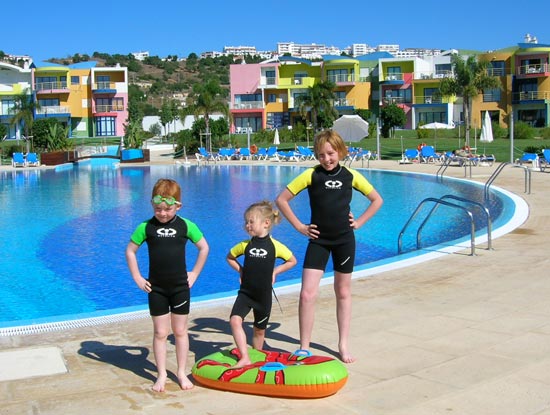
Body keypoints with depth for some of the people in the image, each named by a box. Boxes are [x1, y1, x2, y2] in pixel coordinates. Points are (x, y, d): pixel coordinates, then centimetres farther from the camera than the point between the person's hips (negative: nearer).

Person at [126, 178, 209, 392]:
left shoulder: (186, 226, -6)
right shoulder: (146, 227, -6)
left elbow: (204, 248, 5)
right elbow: (130, 251, 4)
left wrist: (194, 274, 2)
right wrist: (137, 278, 1)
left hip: (180, 287, 0)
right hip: (156, 288, 0)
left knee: (180, 331, 9)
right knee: (160, 333, 7)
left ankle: (181, 372, 22)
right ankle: (162, 374, 17)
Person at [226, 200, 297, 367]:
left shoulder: (275, 246, -8)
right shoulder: (245, 245, -2)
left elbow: (292, 261, 6)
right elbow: (230, 257, 17)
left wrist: (274, 271, -1)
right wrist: (241, 270, 4)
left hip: (263, 295, -1)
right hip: (245, 292, 1)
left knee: (259, 330, 13)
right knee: (235, 320, -22)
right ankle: (245, 358, -21)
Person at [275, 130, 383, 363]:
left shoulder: (351, 176, 0)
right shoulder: (311, 175, -6)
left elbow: (377, 200, 12)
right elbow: (282, 199, -3)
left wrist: (359, 222, 2)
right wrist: (300, 227, -4)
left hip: (344, 240, 2)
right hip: (318, 240, -1)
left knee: (343, 293, 11)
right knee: (307, 294, -10)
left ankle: (343, 345, 24)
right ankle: (304, 348, 3)